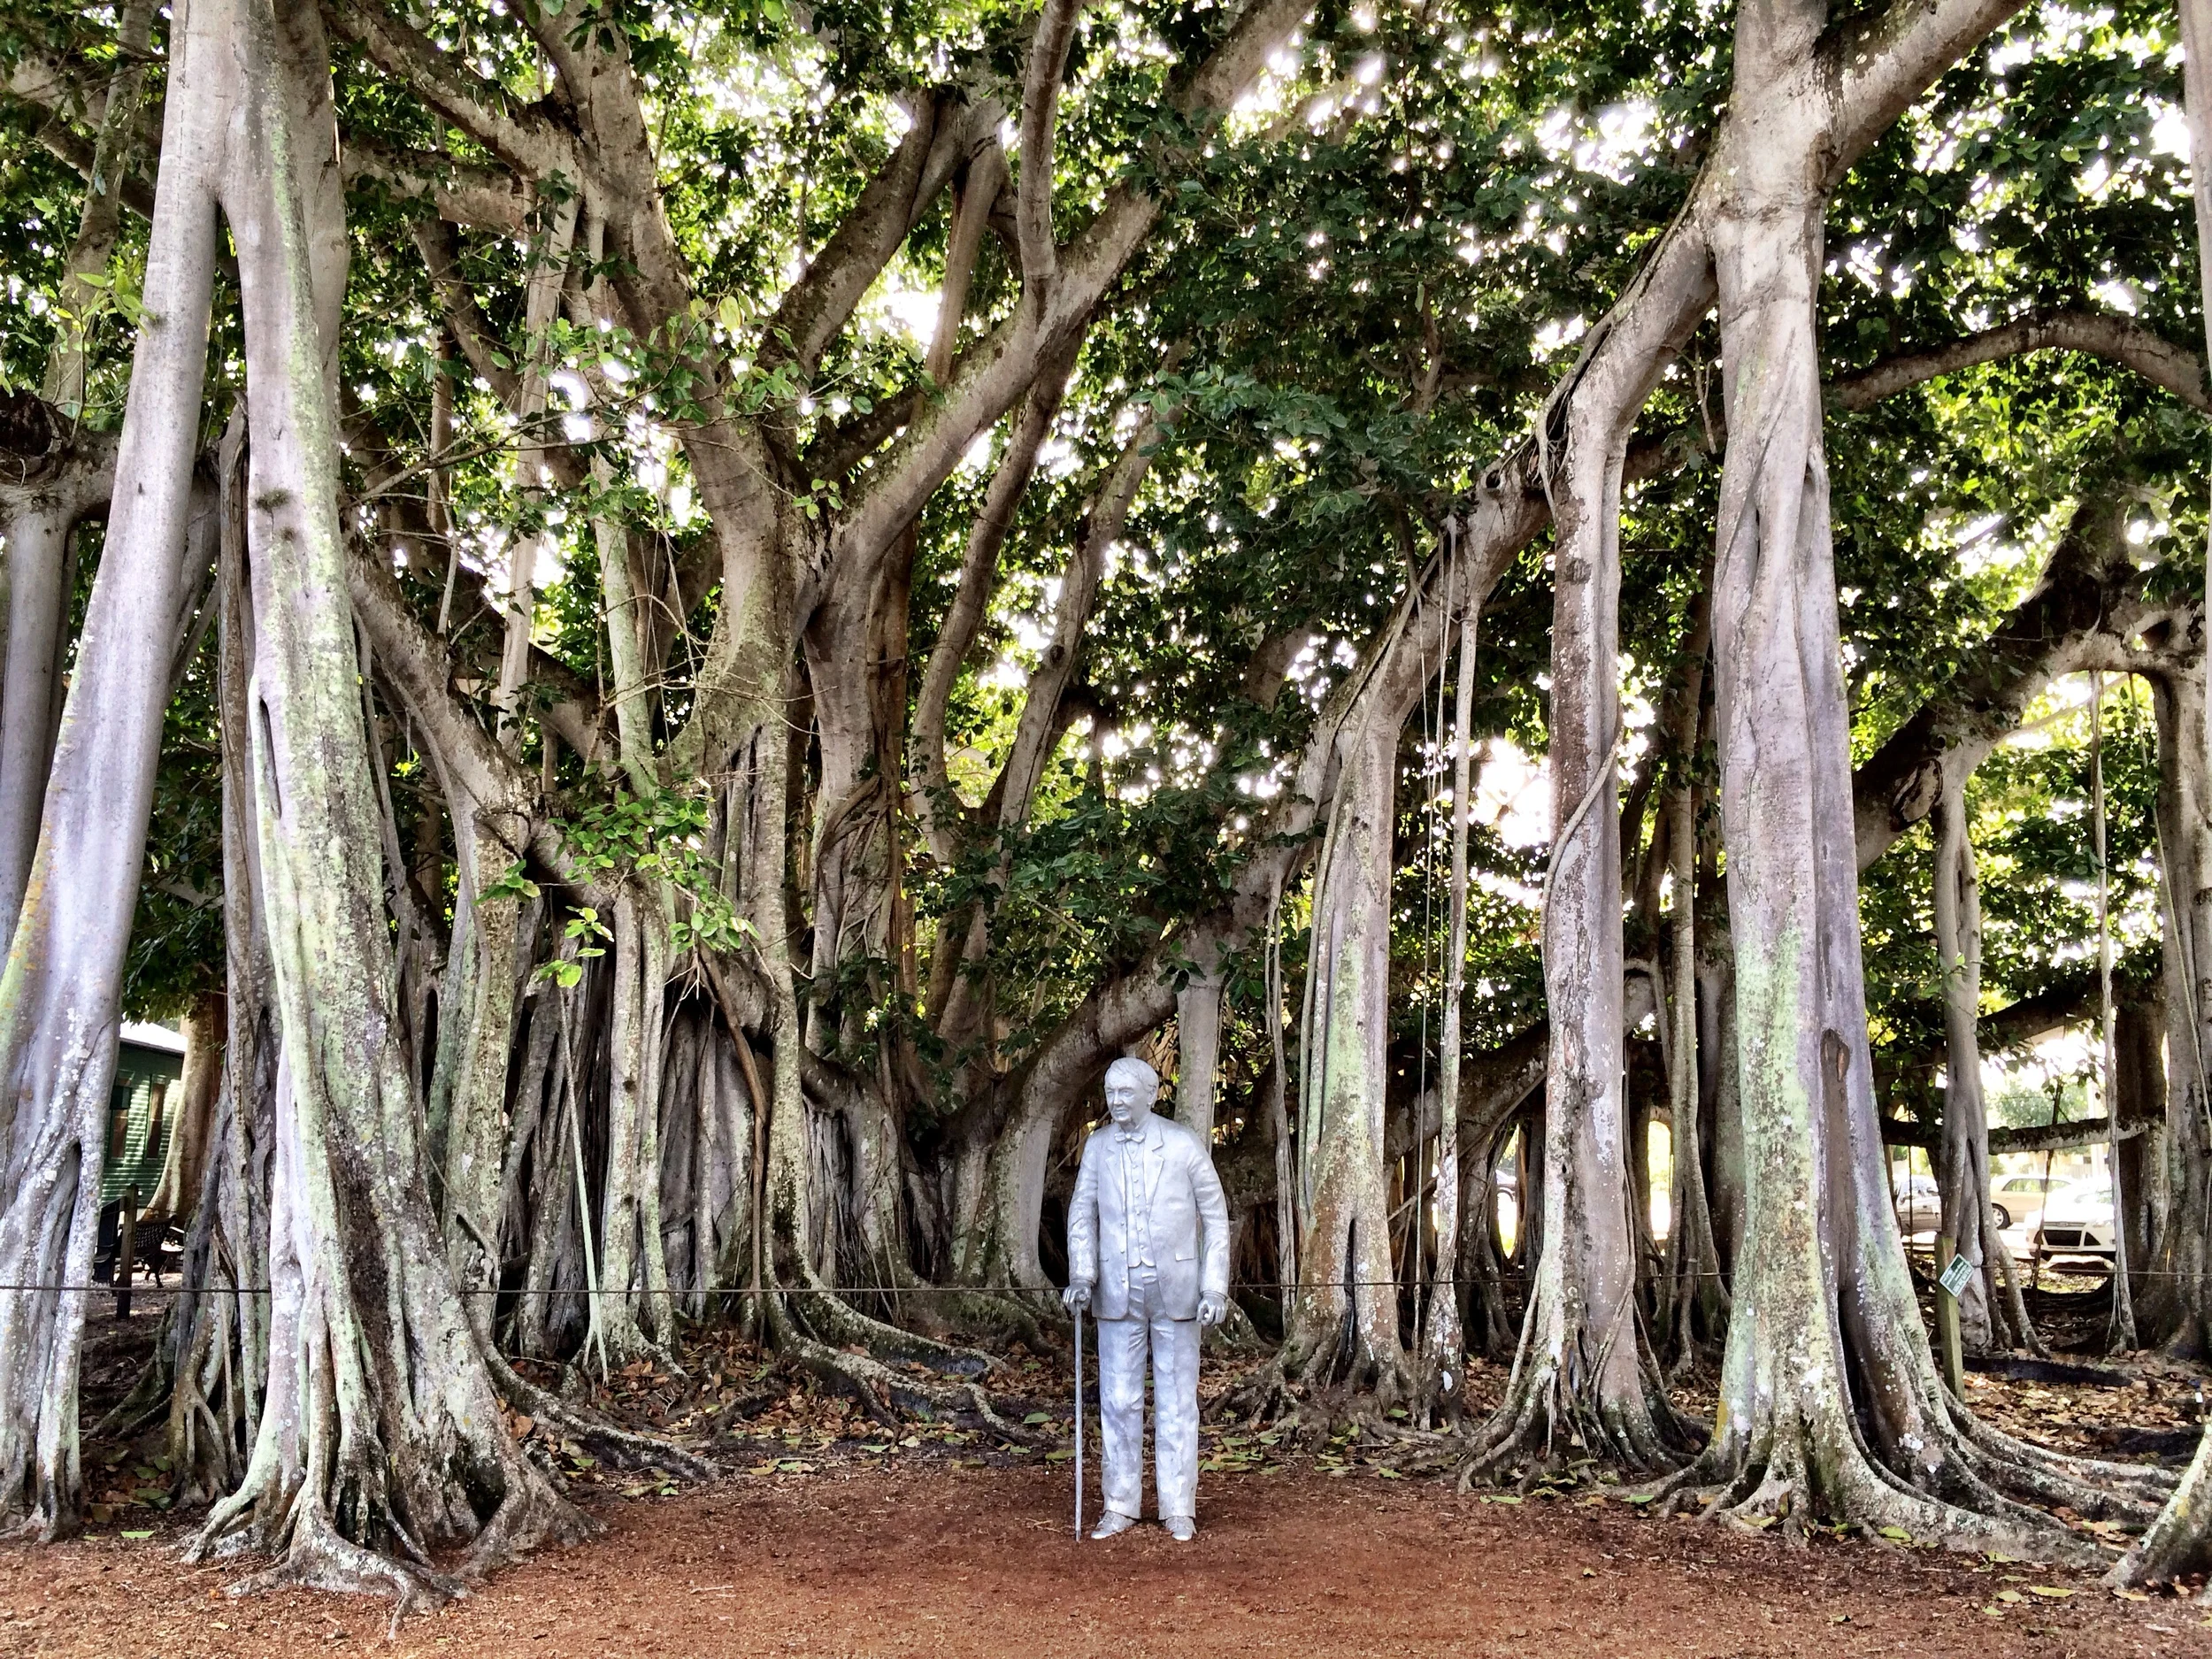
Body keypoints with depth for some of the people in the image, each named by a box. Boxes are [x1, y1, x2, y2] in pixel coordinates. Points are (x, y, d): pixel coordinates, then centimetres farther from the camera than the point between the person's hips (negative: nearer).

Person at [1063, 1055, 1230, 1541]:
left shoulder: (1184, 1145, -7)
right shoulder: (1098, 1146, 1)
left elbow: (1215, 1218, -3)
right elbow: (1082, 1215, 5)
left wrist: (1215, 1290, -9)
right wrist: (1081, 1277, -11)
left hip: (1175, 1290, -2)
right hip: (1119, 1292, 2)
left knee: (1176, 1400, 6)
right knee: (1118, 1400, 7)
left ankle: (1178, 1508, 16)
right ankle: (1121, 1506, 19)